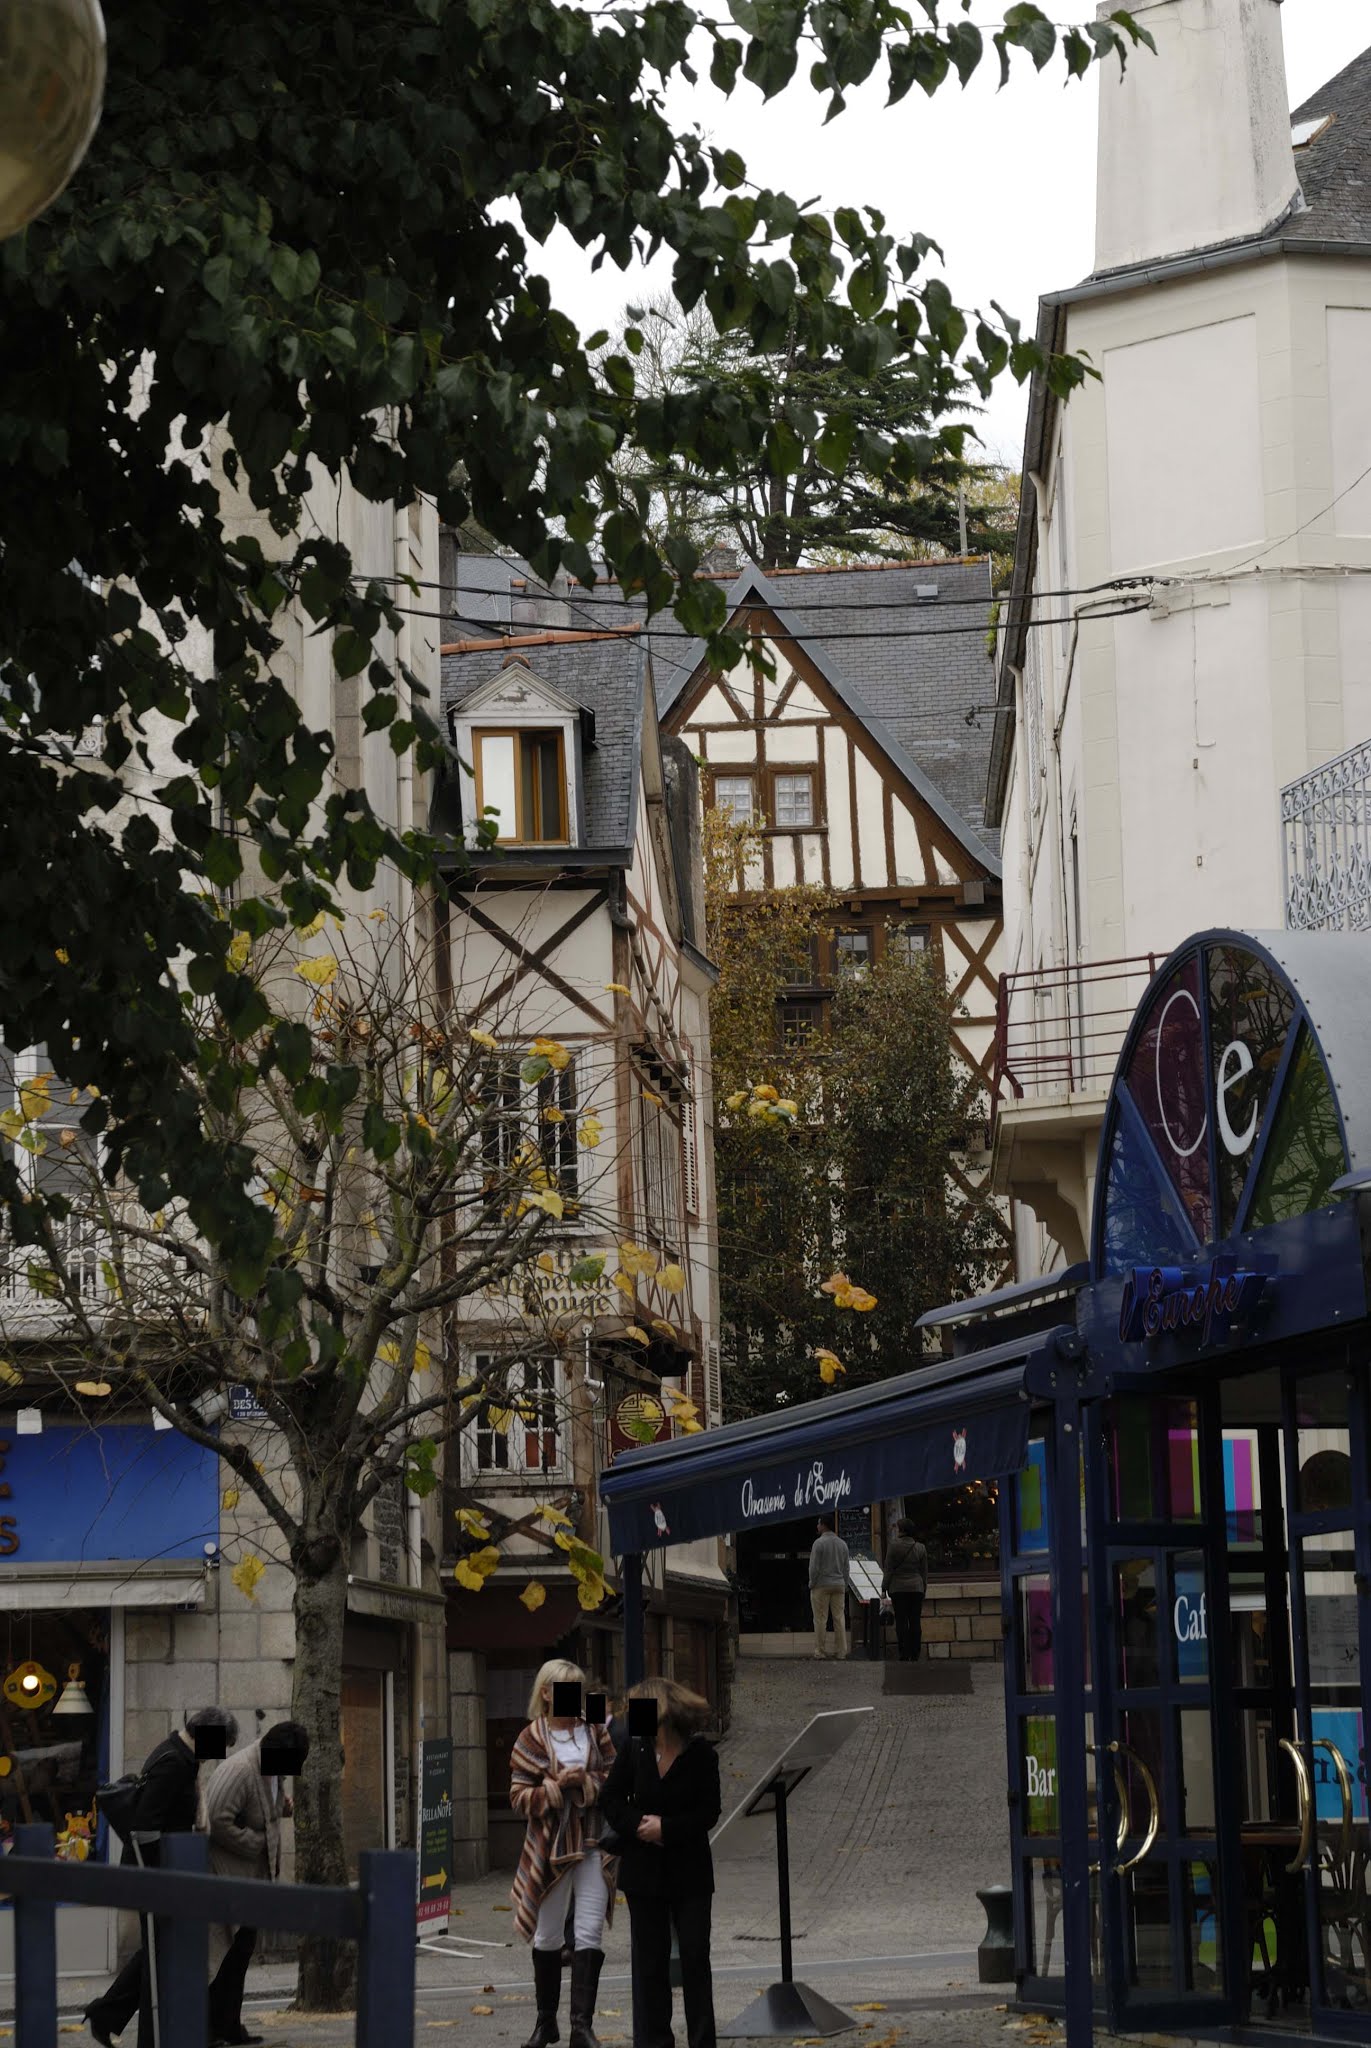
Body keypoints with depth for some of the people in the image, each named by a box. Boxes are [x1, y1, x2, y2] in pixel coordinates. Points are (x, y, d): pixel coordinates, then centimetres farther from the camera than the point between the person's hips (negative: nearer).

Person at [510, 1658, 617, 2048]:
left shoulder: (595, 1734, 5)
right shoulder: (530, 1740, -2)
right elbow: (519, 1799, -4)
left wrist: (586, 1782, -14)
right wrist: (557, 1786, -18)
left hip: (593, 1845, 1)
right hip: (550, 1845, -1)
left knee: (590, 1935, -5)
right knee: (547, 1936, 10)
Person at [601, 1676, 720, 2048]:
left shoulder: (701, 1755, -9)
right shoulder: (634, 1749, -2)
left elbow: (708, 1814, -9)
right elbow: (611, 1798, 2)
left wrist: (665, 1827, -17)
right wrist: (638, 1826, -13)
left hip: (690, 1872, -2)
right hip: (644, 1871, 2)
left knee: (695, 1958, 3)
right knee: (649, 1961, 6)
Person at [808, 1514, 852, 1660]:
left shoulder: (819, 1543, -10)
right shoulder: (842, 1544, 9)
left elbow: (814, 1567, -12)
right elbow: (847, 1568, 12)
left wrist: (812, 1584, -2)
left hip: (821, 1586, -5)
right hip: (839, 1585, 5)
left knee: (820, 1619, -2)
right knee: (839, 1618, 6)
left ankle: (820, 1650, -2)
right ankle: (841, 1651, 5)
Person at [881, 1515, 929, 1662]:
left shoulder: (893, 1545, -7)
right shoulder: (921, 1548, 5)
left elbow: (888, 1569, -5)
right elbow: (924, 1571, 10)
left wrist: (884, 1587, 2)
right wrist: (924, 1589, 18)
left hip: (898, 1588, -3)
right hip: (917, 1587, 3)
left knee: (901, 1621, -1)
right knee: (915, 1621, 6)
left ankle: (904, 1655, -4)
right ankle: (915, 1654, 5)